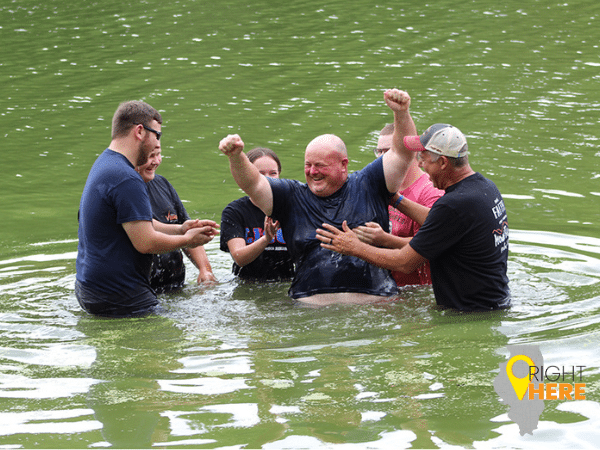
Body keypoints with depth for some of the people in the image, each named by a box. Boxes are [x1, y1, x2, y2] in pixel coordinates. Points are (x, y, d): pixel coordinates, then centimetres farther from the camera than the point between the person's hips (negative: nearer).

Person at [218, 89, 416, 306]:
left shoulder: (367, 186, 13)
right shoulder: (293, 196, 17)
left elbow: (403, 153, 7)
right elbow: (253, 184, 7)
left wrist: (401, 114, -9)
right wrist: (236, 157, -12)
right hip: (311, 306, 1)